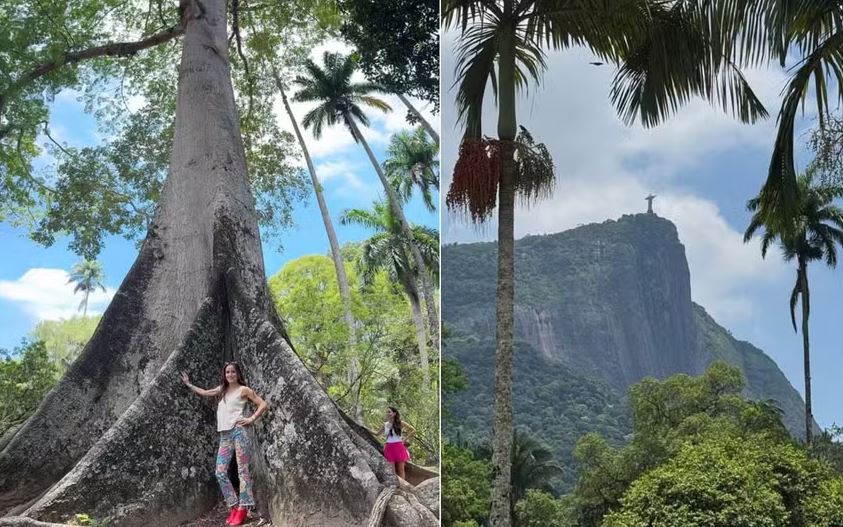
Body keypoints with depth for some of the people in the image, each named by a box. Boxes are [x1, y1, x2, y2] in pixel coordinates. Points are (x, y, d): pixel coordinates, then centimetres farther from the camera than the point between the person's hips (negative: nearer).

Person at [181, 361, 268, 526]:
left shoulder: (244, 390, 4)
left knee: (242, 470, -6)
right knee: (220, 473, -2)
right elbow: (204, 393, 34)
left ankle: (243, 508, -7)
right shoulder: (221, 390, 20)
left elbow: (263, 404, 1)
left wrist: (251, 419, -6)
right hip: (224, 435, 6)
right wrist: (188, 384, 38)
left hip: (237, 431, -6)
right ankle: (234, 506, 5)